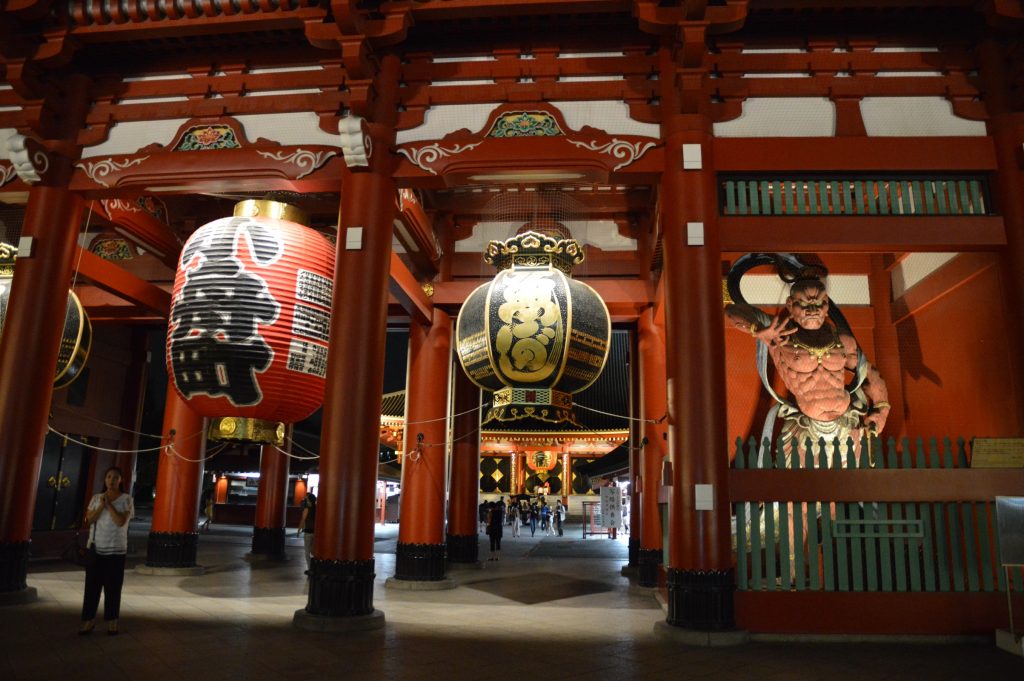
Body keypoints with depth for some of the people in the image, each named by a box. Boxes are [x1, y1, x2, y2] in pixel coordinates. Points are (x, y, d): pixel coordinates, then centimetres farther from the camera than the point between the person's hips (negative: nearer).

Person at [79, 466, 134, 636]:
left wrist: (109, 504, -16)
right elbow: (89, 520, -3)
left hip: (116, 550, -3)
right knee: (92, 585, 5)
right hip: (95, 548, 3)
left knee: (112, 587, 3)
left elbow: (121, 522, -16)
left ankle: (112, 621, 13)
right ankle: (89, 620, 16)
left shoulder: (126, 499, -4)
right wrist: (101, 506, -15)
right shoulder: (96, 498, 6)